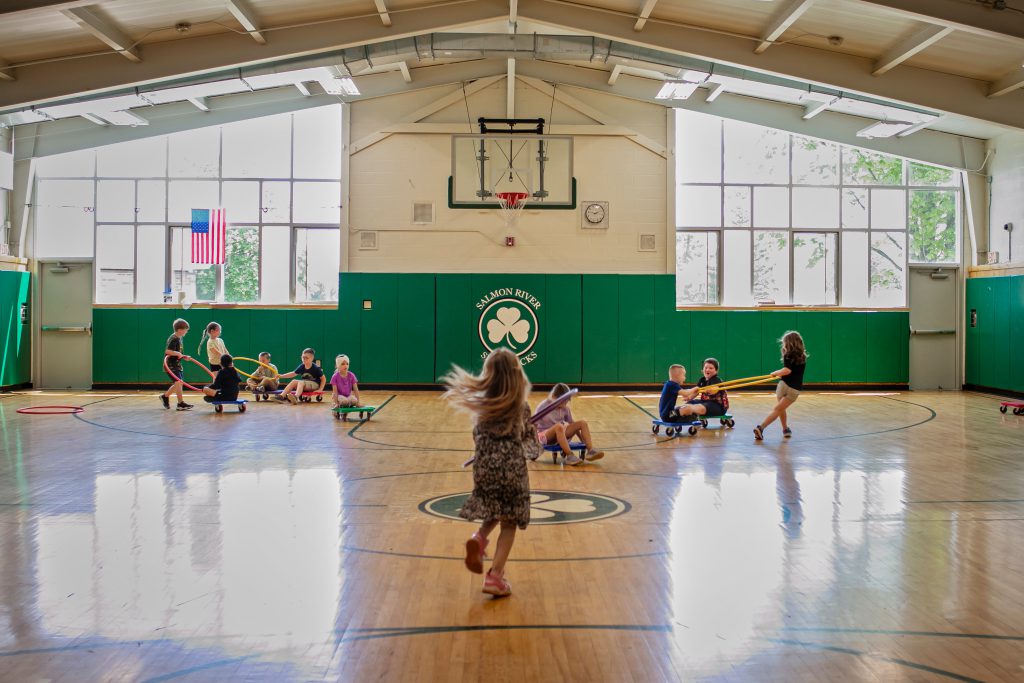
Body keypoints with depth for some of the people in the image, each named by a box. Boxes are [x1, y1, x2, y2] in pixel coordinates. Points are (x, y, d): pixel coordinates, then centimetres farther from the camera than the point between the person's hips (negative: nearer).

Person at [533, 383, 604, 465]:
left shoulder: (565, 408, 1)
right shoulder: (543, 407, -14)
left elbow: (572, 424, 8)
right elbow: (534, 425, -13)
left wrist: (583, 441, 4)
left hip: (561, 434, 6)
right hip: (544, 435, -6)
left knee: (583, 423, -10)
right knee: (559, 426, -39)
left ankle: (590, 451, -21)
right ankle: (570, 456, -42)